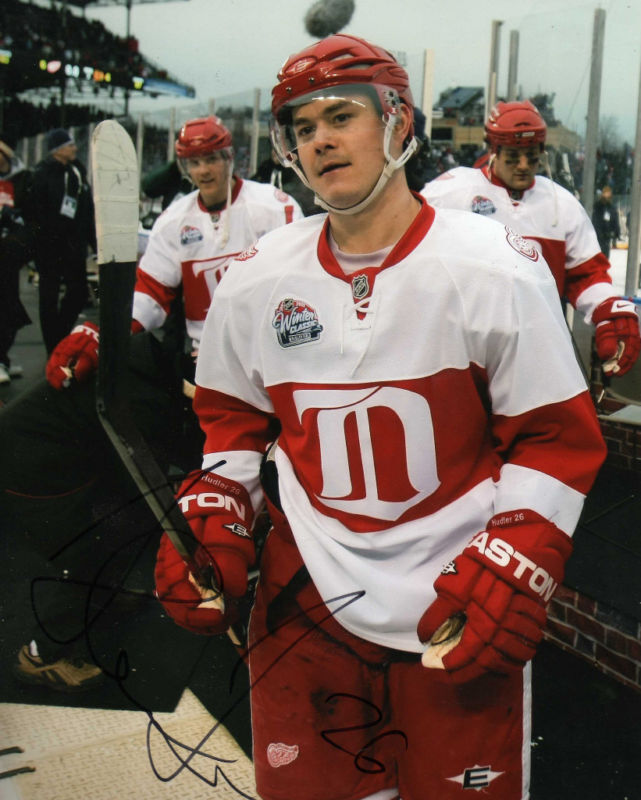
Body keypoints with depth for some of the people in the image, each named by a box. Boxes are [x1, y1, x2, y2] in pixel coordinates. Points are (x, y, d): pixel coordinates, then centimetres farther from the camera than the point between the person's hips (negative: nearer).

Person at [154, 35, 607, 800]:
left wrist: (512, 575, -14)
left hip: (458, 607, -2)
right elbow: (232, 419, 13)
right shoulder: (255, 278, 2)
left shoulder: (497, 267, -10)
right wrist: (208, 525, -1)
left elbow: (557, 438, -7)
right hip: (304, 598, 3)